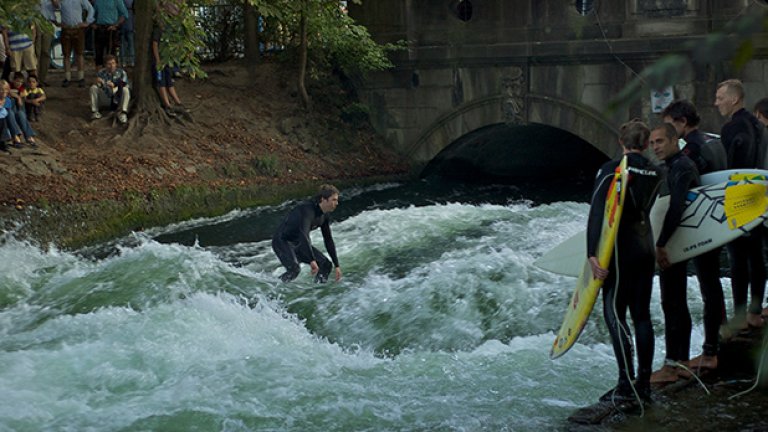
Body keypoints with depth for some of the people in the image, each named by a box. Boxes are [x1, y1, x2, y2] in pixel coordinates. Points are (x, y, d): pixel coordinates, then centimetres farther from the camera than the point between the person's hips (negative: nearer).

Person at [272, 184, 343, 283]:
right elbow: (303, 234, -42)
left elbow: (328, 240, 10)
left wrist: (337, 265, 9)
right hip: (282, 241, -9)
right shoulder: (308, 209, -28)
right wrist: (312, 261, -49)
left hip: (298, 243, 9)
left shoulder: (324, 216, 0)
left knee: (326, 265, 0)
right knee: (294, 269, -34)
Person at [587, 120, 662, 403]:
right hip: (646, 245, 6)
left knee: (614, 312, -3)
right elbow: (646, 208, 13)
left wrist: (592, 253, -20)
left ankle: (626, 383, -10)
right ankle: (644, 384, 13)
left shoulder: (612, 170, -11)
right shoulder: (655, 173, 6)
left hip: (621, 247, -6)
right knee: (642, 314, 10)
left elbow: (597, 212, -17)